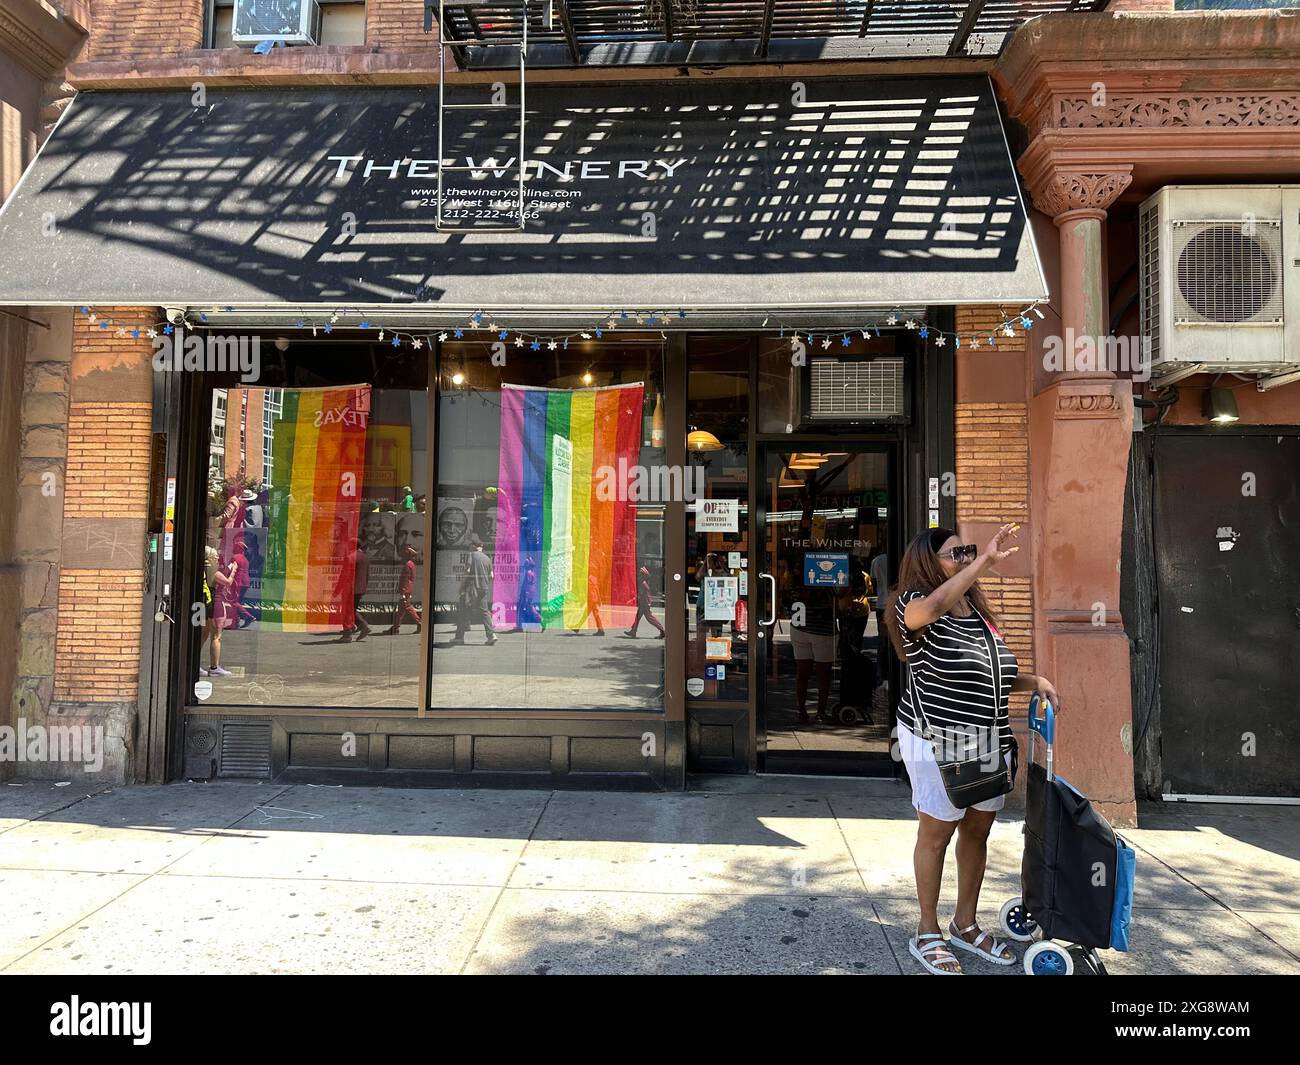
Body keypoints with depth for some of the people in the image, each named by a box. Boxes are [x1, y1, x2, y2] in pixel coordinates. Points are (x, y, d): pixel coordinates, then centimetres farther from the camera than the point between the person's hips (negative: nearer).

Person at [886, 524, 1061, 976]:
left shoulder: (978, 611, 12)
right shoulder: (915, 603, -11)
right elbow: (932, 608, -38)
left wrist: (1034, 681, 5)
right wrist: (986, 560, -34)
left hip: (988, 741, 7)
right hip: (938, 741, -7)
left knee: (977, 832, 17)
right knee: (936, 834, 5)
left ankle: (965, 925, 35)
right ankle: (927, 933, 22)